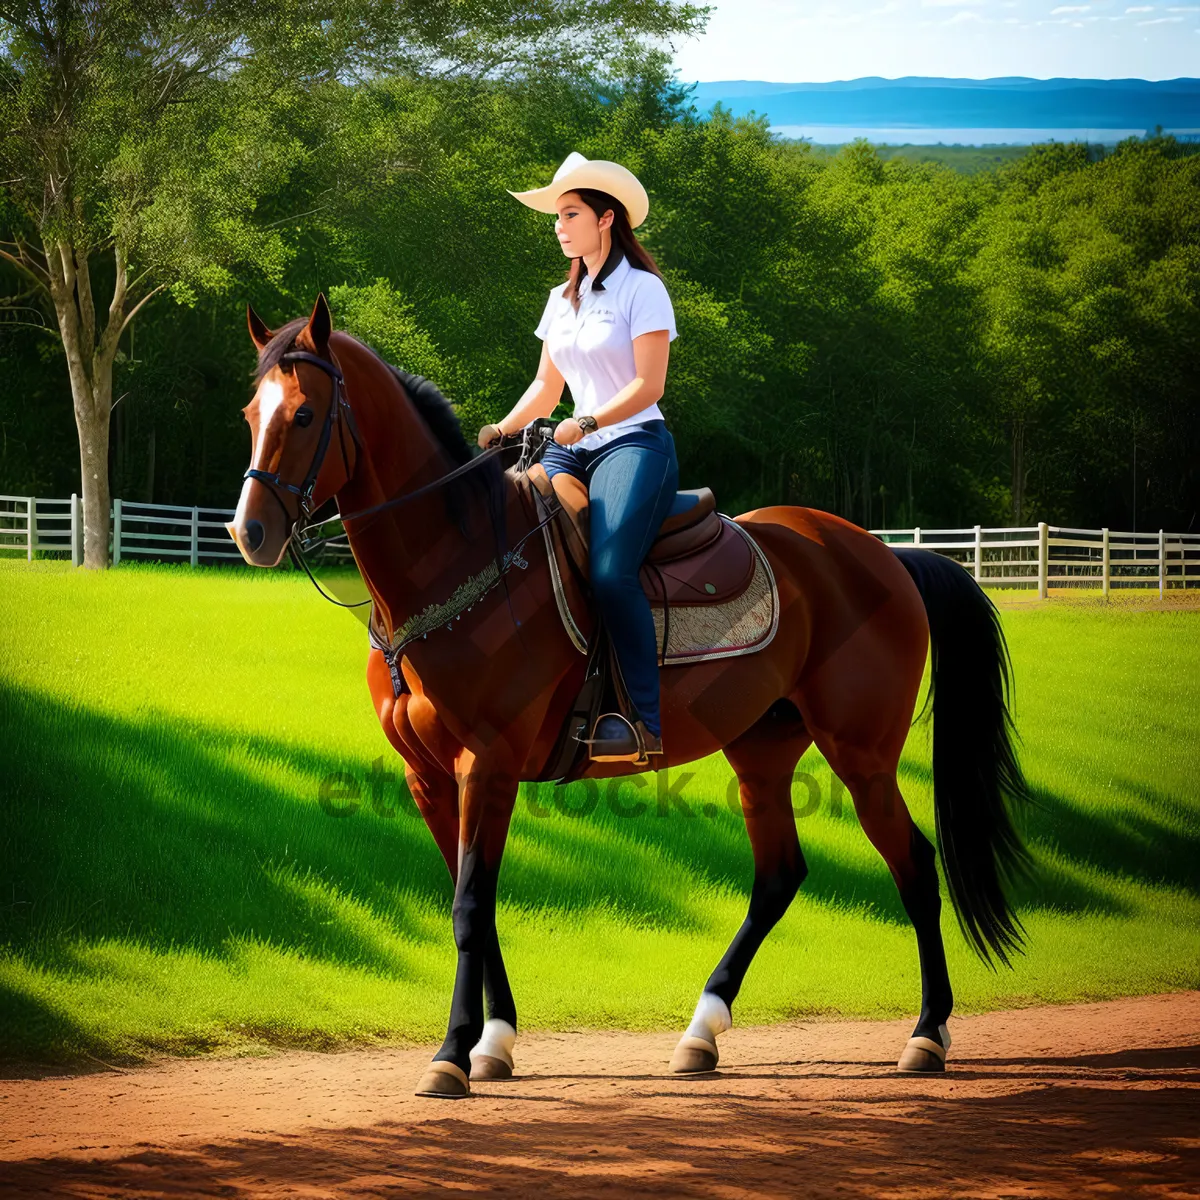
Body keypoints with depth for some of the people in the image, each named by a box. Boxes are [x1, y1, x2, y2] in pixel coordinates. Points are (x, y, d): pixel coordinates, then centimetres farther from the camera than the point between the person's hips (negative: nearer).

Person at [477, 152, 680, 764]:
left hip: (635, 444, -8)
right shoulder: (563, 299, 19)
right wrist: (503, 430, 4)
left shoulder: (642, 289, -4)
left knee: (609, 570, -30)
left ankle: (644, 719, -28)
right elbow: (548, 384, 21)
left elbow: (648, 384, -11)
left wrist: (586, 424, -22)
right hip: (575, 447, 8)